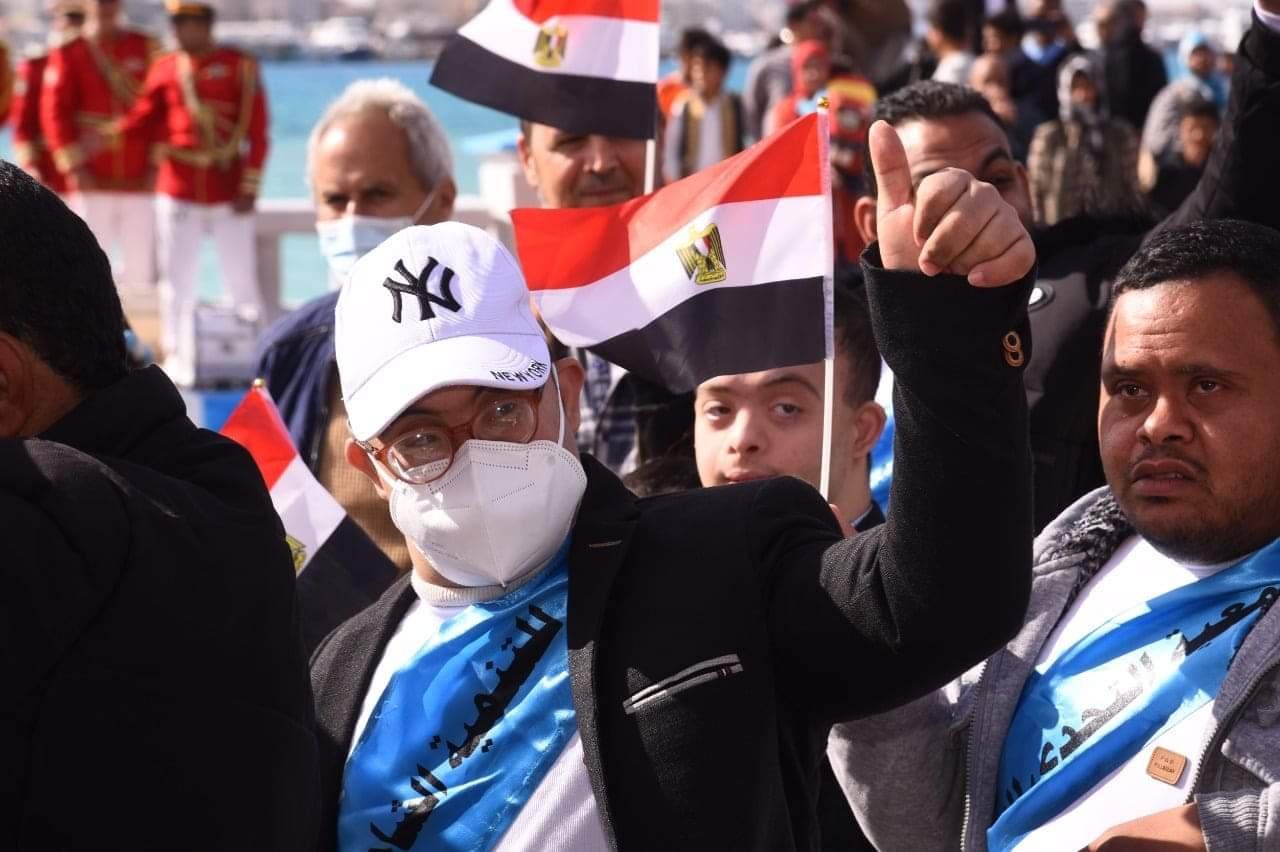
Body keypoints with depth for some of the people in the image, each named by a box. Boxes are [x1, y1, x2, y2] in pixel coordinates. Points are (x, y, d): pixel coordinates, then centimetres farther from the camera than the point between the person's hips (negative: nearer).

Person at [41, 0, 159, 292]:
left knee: (141, 274, -3)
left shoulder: (147, 48, 7)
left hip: (140, 181, 2)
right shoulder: (66, 56, 2)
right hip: (93, 182, -2)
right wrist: (76, 168, -11)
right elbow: (54, 115, -3)